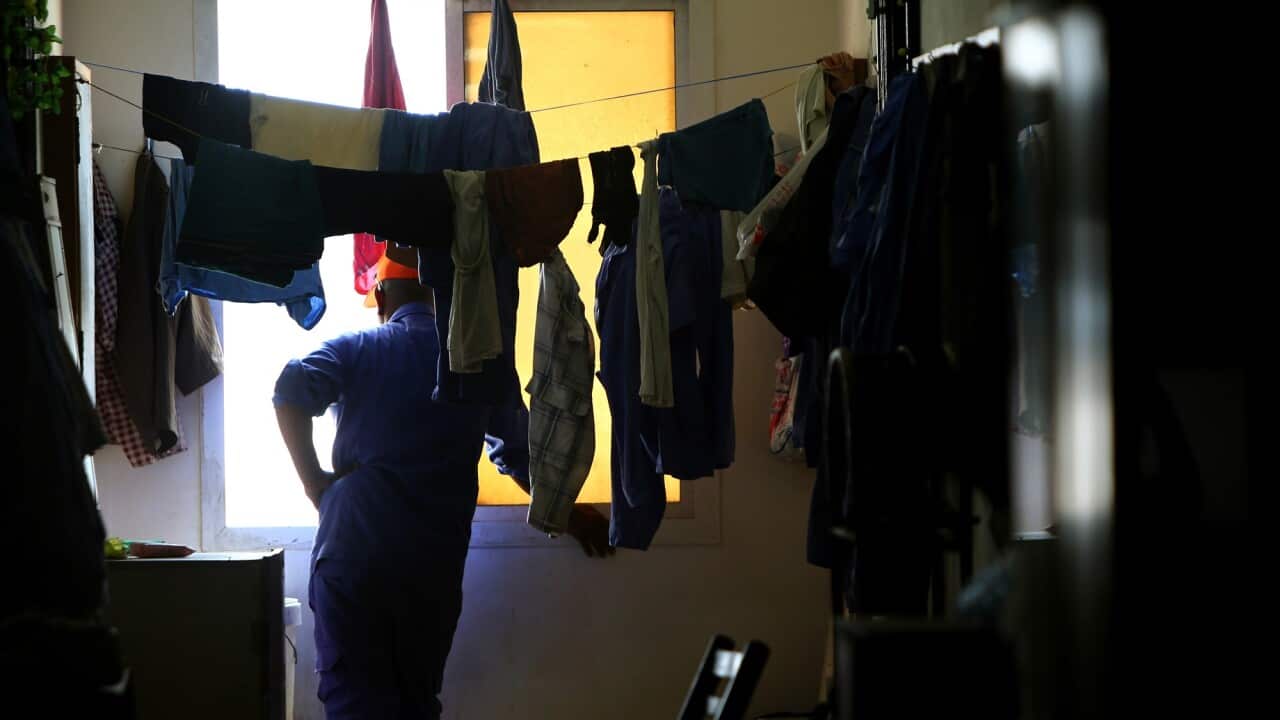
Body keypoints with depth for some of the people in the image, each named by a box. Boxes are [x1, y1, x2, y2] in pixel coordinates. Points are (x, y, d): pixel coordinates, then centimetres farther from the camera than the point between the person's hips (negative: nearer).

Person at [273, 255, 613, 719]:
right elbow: (521, 454, 18)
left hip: (352, 553, -2)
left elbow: (291, 392, -13)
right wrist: (567, 514, 33)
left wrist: (313, 481, -5)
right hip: (434, 560, 2)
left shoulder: (355, 350, 6)